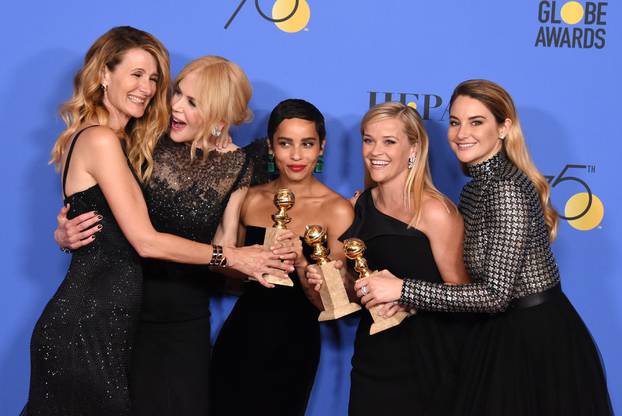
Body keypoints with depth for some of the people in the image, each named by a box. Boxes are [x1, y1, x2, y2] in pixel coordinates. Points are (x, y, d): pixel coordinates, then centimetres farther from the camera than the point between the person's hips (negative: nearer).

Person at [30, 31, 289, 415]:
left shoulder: (120, 142, 16)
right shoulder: (101, 140, -13)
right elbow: (146, 242, -17)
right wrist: (232, 257, -11)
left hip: (105, 321, 9)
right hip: (86, 324, -9)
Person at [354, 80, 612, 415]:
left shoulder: (507, 190, -20)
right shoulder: (475, 188, 7)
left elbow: (495, 294, -23)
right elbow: (469, 273, 11)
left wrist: (403, 289, -23)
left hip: (540, 342, -8)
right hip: (504, 336, 8)